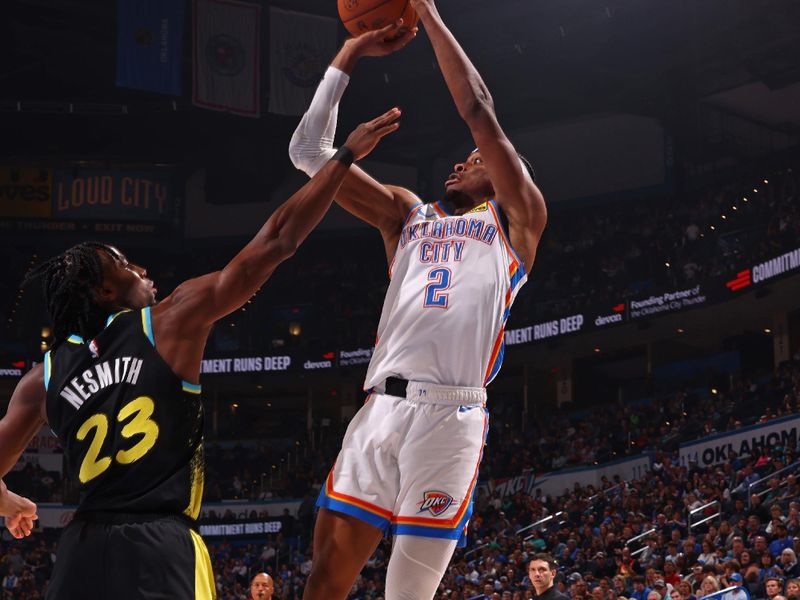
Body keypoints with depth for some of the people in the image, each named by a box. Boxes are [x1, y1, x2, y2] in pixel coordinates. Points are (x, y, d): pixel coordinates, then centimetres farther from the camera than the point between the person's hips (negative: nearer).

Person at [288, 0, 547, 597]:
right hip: (380, 409, 4)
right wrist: (350, 53, 16)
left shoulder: (516, 220, 15)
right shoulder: (408, 214, 27)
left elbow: (481, 116, 5)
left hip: (452, 415, -4)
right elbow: (310, 152, 21)